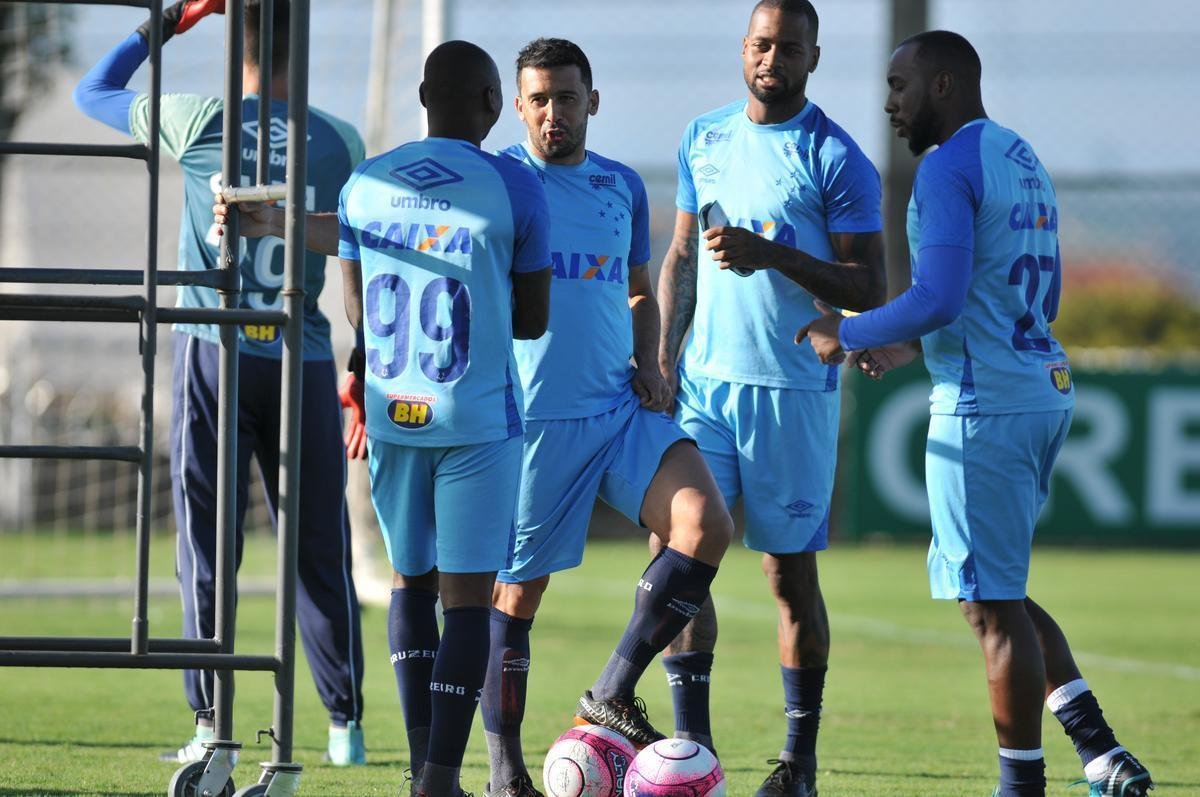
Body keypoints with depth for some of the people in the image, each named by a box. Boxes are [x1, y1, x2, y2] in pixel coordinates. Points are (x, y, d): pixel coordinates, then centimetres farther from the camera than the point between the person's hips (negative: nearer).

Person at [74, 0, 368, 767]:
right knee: (320, 551, 9)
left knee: (207, 548, 3)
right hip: (304, 361, 2)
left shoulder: (199, 122, -4)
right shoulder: (341, 143, 1)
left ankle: (211, 724, -2)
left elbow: (93, 92, 13)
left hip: (213, 354, -2)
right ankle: (346, 725, 13)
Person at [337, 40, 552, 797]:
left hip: (392, 419, 4)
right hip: (477, 422, -4)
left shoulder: (363, 185, 4)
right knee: (468, 594, -1)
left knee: (412, 579, 19)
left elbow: (358, 311, 13)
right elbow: (533, 319, -2)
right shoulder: (513, 188, -9)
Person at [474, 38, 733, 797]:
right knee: (518, 590, 0)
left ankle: (614, 693, -4)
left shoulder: (623, 187, 13)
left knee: (706, 524, -16)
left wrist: (649, 362, 7)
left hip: (623, 407, 4)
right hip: (534, 416, -4)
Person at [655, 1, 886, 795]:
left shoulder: (836, 159, -6)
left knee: (792, 572, 1)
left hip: (792, 388, -5)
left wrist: (772, 254, -21)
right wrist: (664, 356, 8)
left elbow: (869, 289, -9)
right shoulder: (704, 140, 11)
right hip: (704, 381, 5)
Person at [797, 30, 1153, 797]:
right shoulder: (1024, 160, 16)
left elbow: (939, 299, -22)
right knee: (1001, 593, 18)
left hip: (985, 408, -10)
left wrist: (846, 335, -7)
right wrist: (910, 346, 26)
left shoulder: (950, 166, -13)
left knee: (994, 605, -2)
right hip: (1045, 391, 10)